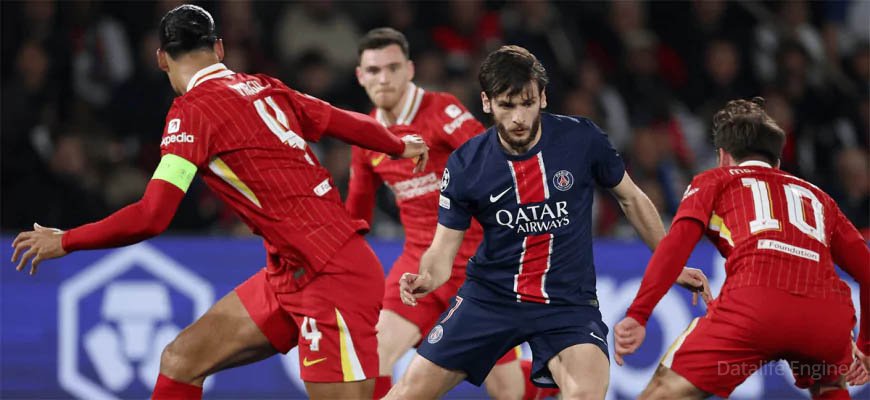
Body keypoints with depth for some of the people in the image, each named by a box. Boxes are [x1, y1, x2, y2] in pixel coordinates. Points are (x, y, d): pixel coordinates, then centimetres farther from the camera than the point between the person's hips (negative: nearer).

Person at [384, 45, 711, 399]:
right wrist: (425, 280, -28)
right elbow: (443, 249, -5)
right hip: (490, 297, 1)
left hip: (568, 301, -1)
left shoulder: (581, 139, -10)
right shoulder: (465, 165, -9)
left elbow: (632, 200, 7)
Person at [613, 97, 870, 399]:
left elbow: (677, 244, 7)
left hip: (755, 300, -4)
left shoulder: (714, 181, 25)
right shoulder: (815, 195, 34)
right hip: (829, 312, 4)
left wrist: (637, 316, -1)